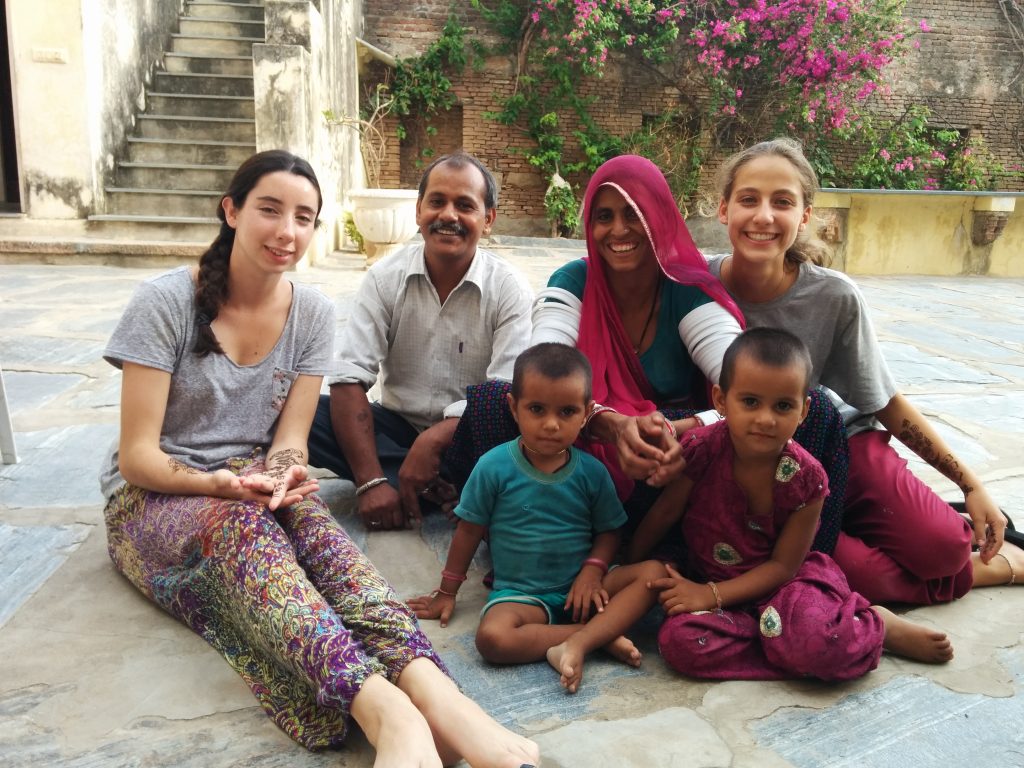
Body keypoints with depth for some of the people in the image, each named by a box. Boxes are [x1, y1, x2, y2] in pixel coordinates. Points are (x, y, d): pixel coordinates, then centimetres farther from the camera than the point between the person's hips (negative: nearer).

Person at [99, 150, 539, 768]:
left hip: (251, 493, 3)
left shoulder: (312, 312, 1)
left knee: (303, 511, -33)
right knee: (240, 521, -37)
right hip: (153, 500, -3)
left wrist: (280, 475, -25)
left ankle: (429, 686, -54)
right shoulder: (166, 302, -11)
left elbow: (290, 440, -2)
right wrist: (223, 483, -29)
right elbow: (137, 454, -12)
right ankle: (382, 708, -59)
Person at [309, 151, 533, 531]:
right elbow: (349, 380, -13)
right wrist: (370, 481, -23)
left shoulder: (510, 290, -8)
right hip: (396, 427, 3)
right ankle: (442, 491, -20)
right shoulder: (386, 277, -4)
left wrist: (434, 440, -32)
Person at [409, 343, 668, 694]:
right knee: (492, 638, -33)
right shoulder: (494, 467, -8)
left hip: (581, 586, 2)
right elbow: (469, 531, 1)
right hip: (520, 592, -2)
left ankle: (576, 643, -29)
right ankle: (601, 635, -20)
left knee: (655, 572, -20)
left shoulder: (592, 472, -3)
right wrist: (447, 592, 10)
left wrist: (593, 570, -14)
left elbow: (608, 531, 7)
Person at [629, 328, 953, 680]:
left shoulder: (805, 478, -18)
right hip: (708, 576, 3)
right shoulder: (702, 448, -20)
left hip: (780, 581, -2)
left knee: (810, 641, -34)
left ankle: (879, 627, 2)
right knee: (679, 640, -27)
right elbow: (665, 512, -4)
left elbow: (783, 565, -12)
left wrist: (713, 595, -19)